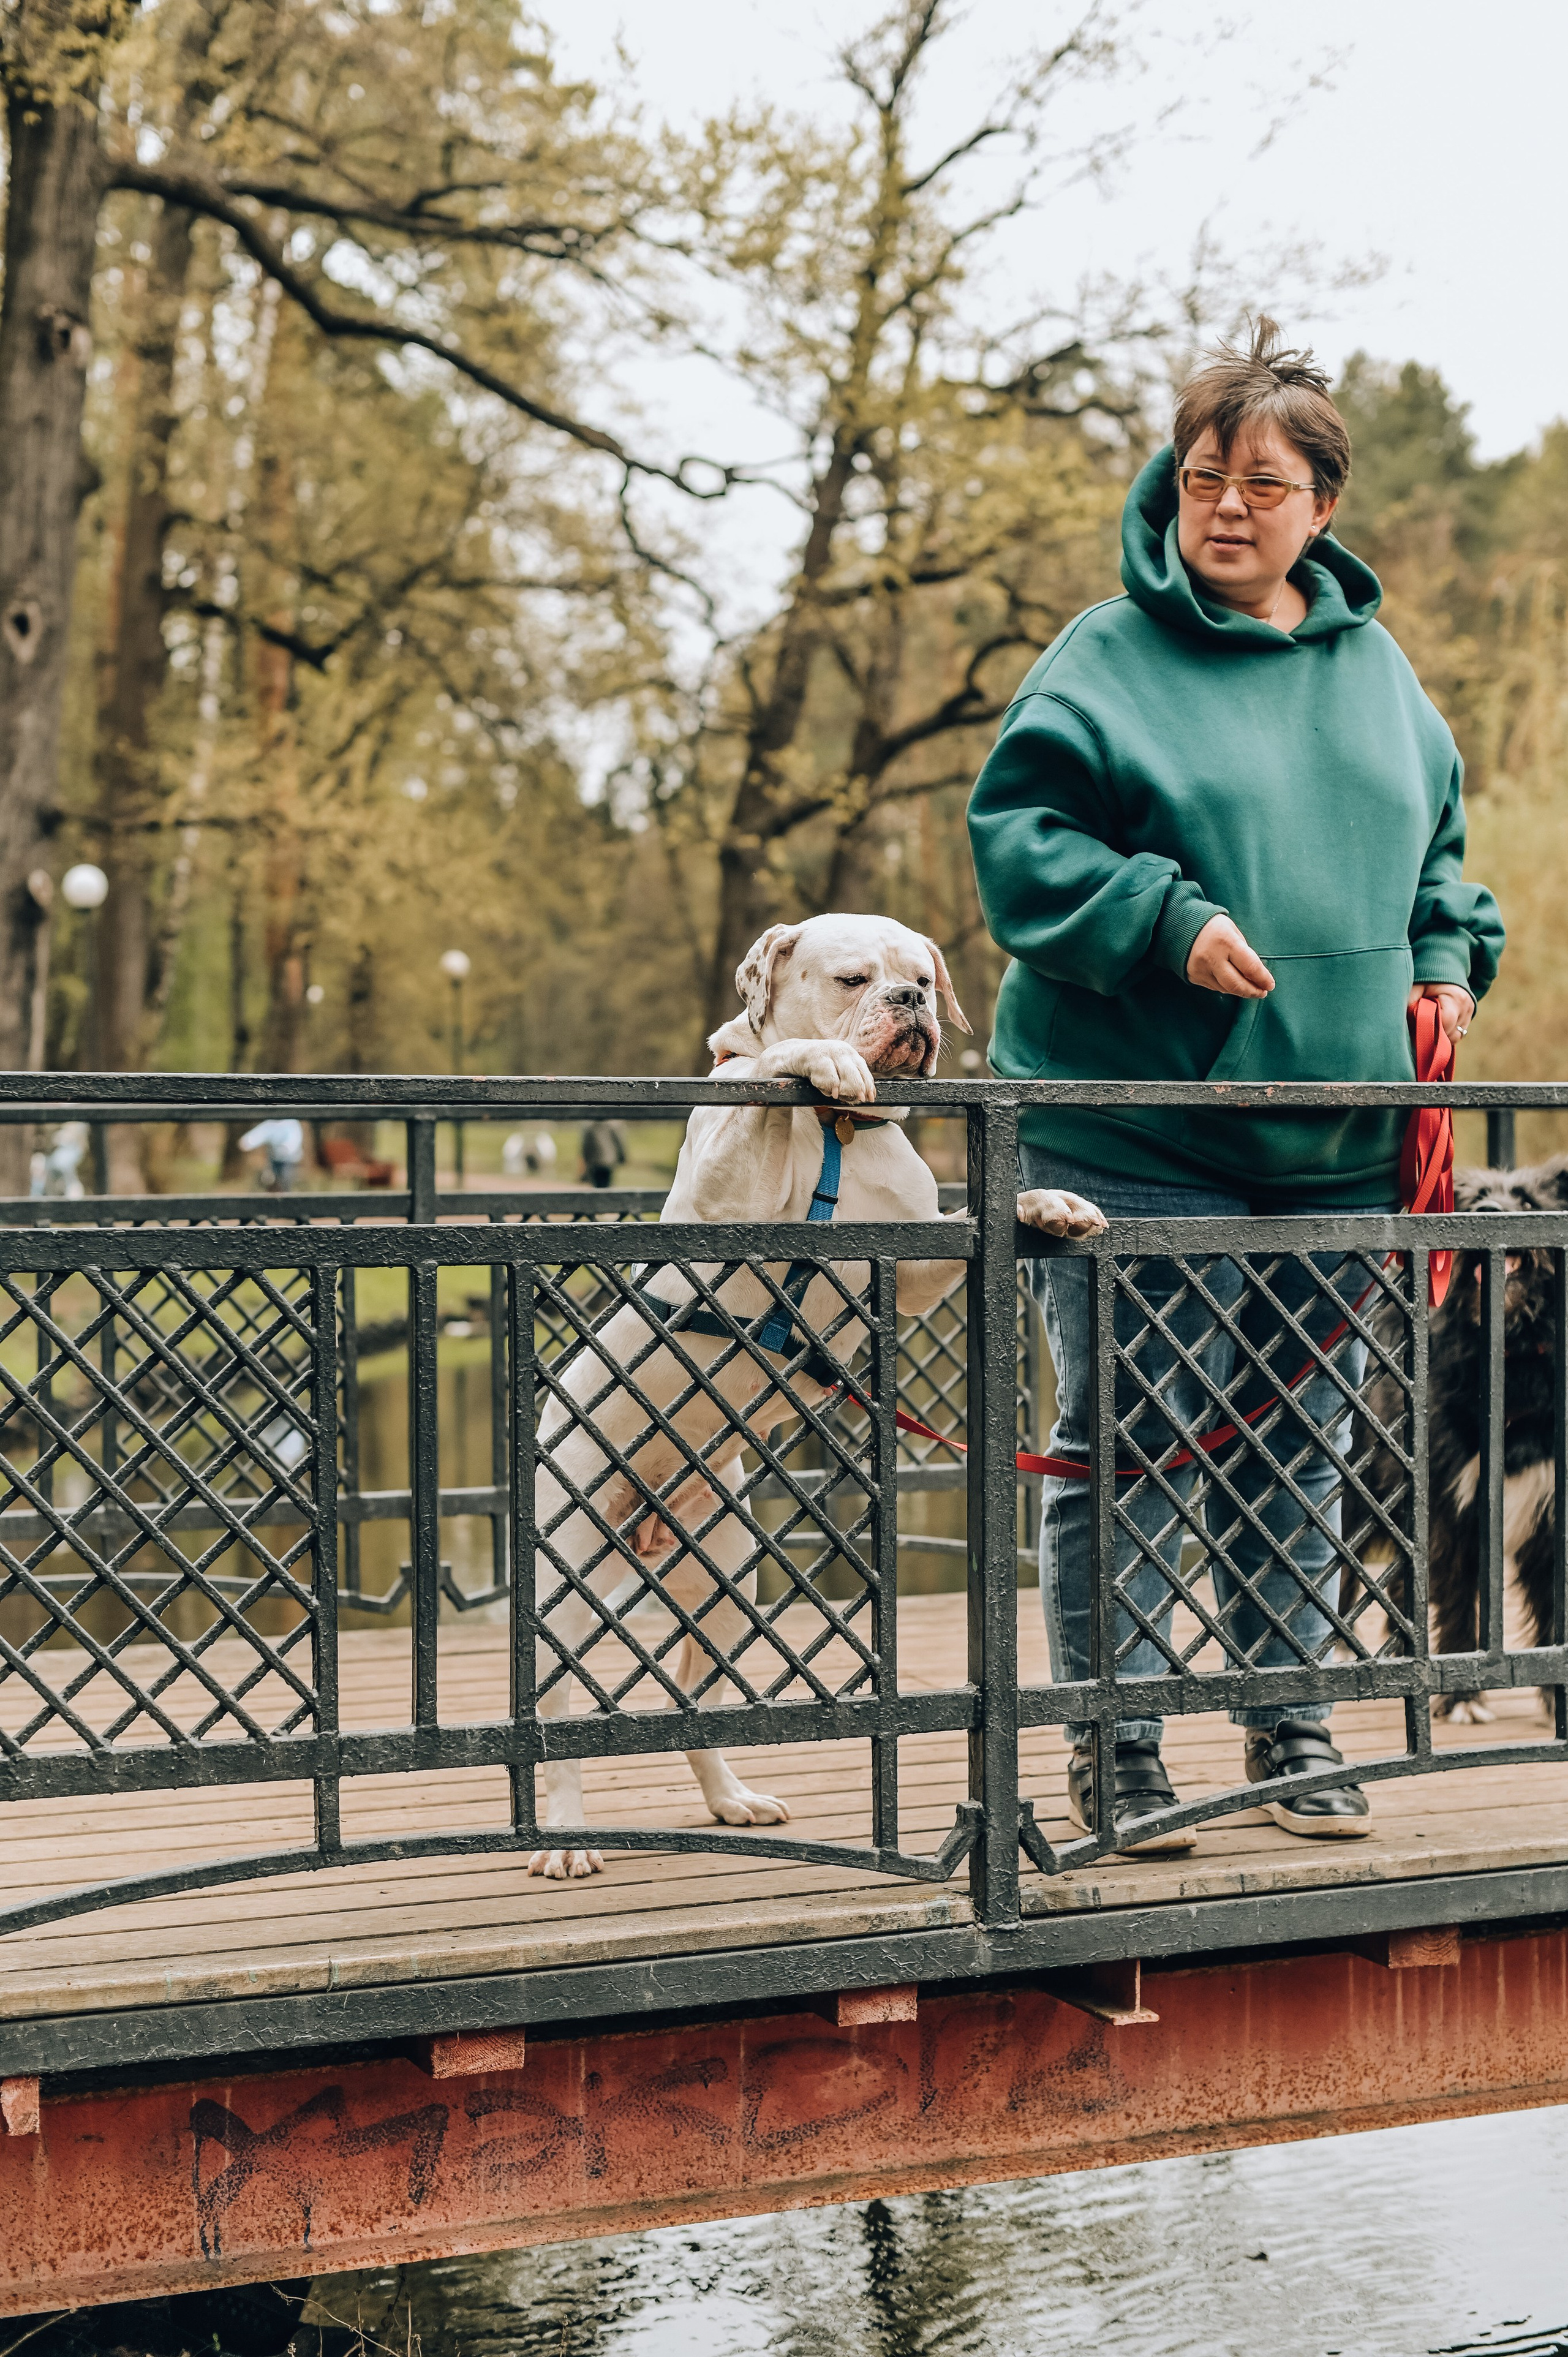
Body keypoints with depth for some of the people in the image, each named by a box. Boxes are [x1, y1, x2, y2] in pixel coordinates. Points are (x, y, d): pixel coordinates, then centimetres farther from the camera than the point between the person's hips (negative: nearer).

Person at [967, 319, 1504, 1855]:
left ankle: (1290, 1720, 24)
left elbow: (1431, 840, 25)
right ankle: (1114, 1746, 8)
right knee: (1135, 1437, -2)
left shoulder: (1373, 666, 13)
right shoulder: (1110, 658, -3)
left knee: (1296, 1440, 12)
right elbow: (1018, 838, -8)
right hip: (1138, 1133, -5)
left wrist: (1445, 954, 7)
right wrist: (1166, 921, -20)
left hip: (1332, 1143, 5)